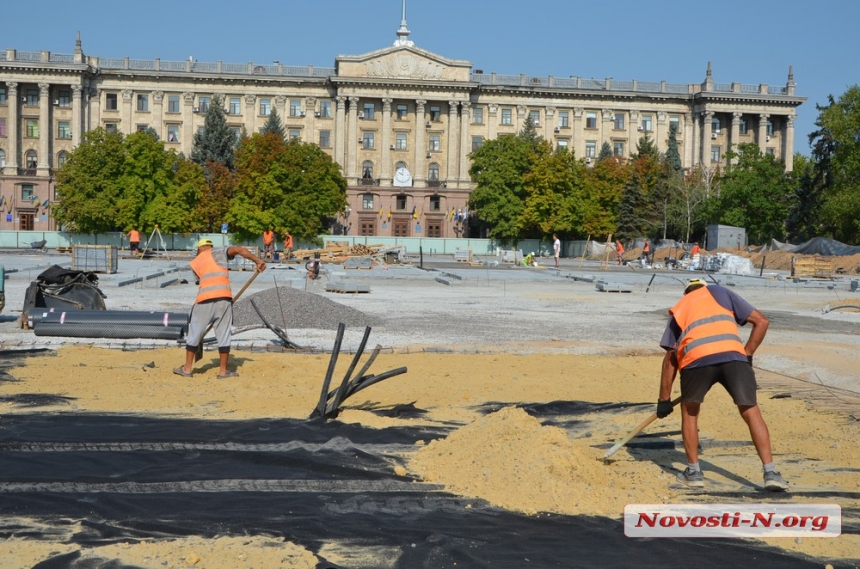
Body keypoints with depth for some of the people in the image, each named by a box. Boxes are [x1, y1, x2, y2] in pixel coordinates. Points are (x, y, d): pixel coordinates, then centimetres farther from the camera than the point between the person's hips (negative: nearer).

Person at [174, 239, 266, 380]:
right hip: (223, 298, -1)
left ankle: (187, 368, 20)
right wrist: (258, 261, -3)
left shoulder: (194, 263, 21)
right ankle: (223, 371, 11)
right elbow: (239, 250, -1)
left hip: (204, 299, 1)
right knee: (223, 335, 7)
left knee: (194, 334, 14)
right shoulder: (218, 251, 14)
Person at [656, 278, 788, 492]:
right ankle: (770, 472, 2)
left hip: (696, 359, 1)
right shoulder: (720, 292, 31)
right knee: (751, 412, 8)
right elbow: (761, 321, 23)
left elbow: (670, 358, 27)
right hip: (733, 356, 0)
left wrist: (664, 399, 30)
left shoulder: (679, 309, 32)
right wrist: (747, 355, 26)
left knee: (689, 411, 22)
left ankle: (693, 471, 22)